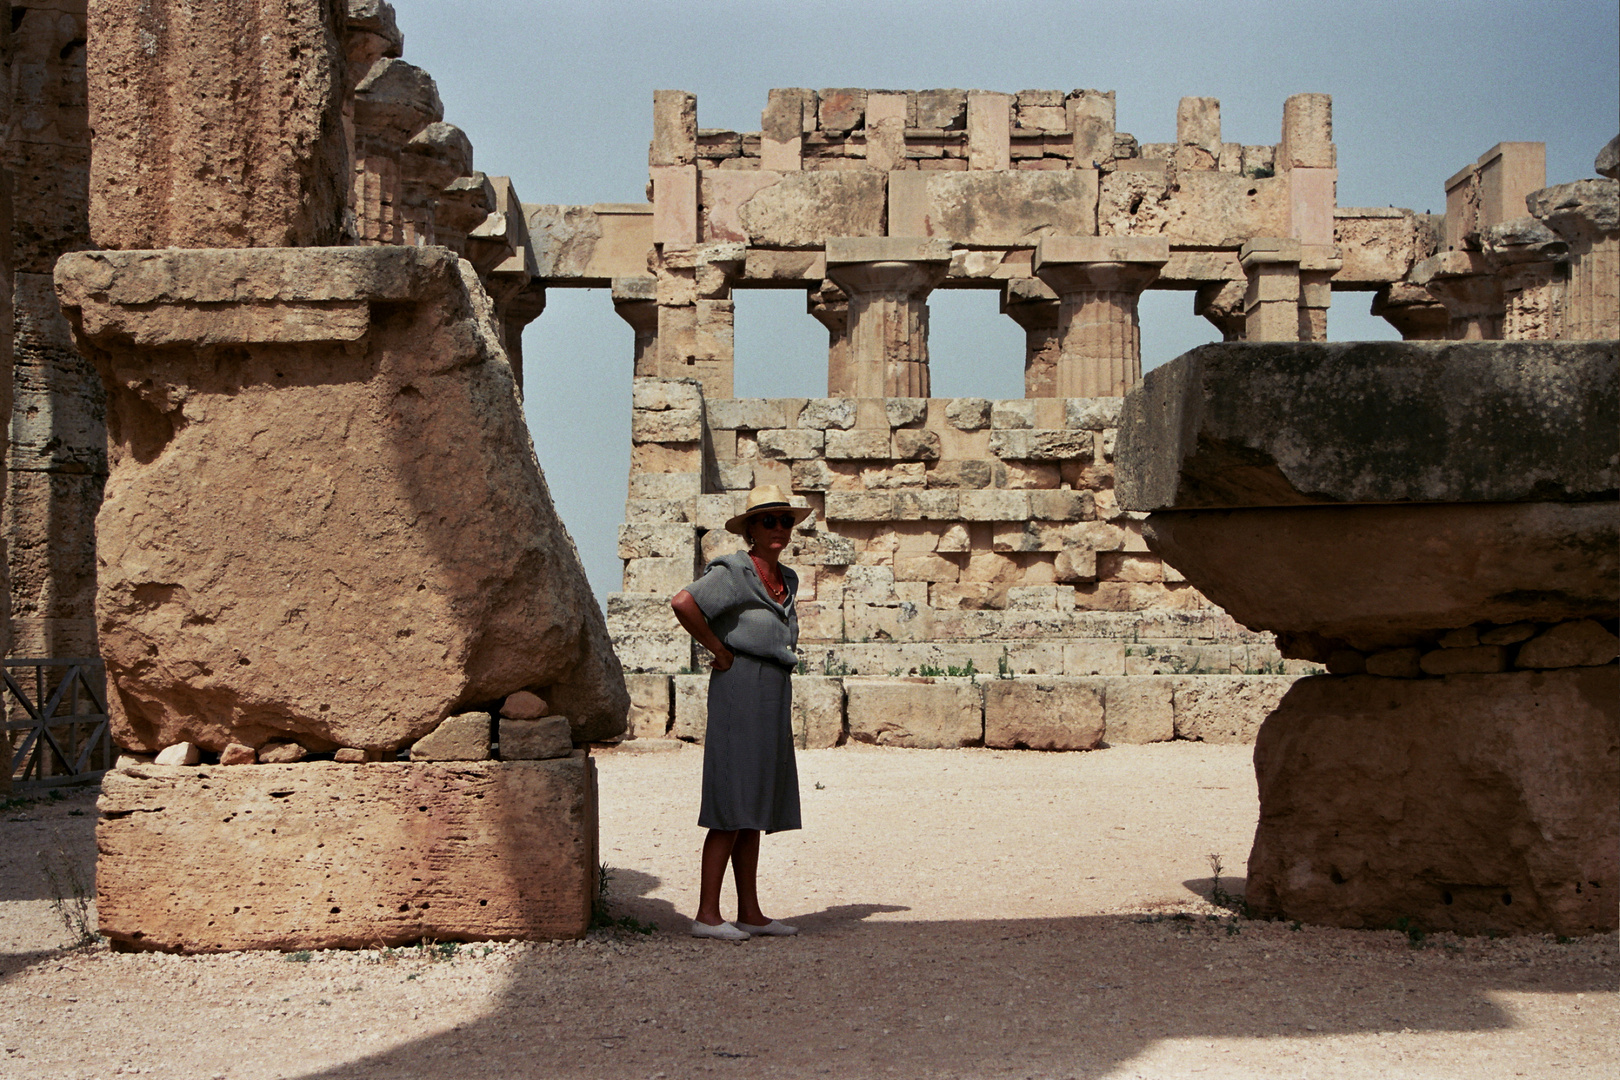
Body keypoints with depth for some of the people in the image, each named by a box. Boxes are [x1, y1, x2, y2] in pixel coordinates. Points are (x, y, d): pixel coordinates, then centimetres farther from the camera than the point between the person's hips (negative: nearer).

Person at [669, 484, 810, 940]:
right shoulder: (734, 572, -10)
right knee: (733, 809, -9)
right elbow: (683, 602, -25)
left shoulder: (786, 580, 15)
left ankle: (749, 912, 15)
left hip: (774, 697, 8)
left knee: (756, 811, 10)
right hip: (740, 691, -8)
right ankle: (707, 915, -5)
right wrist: (719, 651, -15)